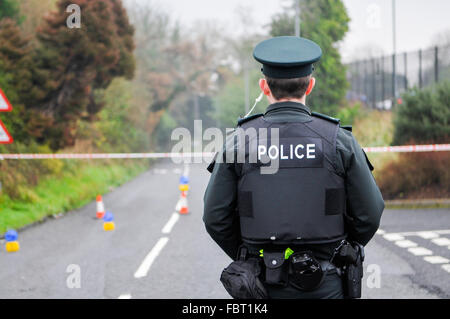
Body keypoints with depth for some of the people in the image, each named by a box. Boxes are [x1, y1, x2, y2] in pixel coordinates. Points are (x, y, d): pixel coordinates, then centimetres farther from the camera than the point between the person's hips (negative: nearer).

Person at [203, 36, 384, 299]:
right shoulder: (339, 140, -4)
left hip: (263, 286, 1)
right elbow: (369, 215, -2)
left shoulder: (239, 142, -3)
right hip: (324, 287, -1)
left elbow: (216, 218, -2)